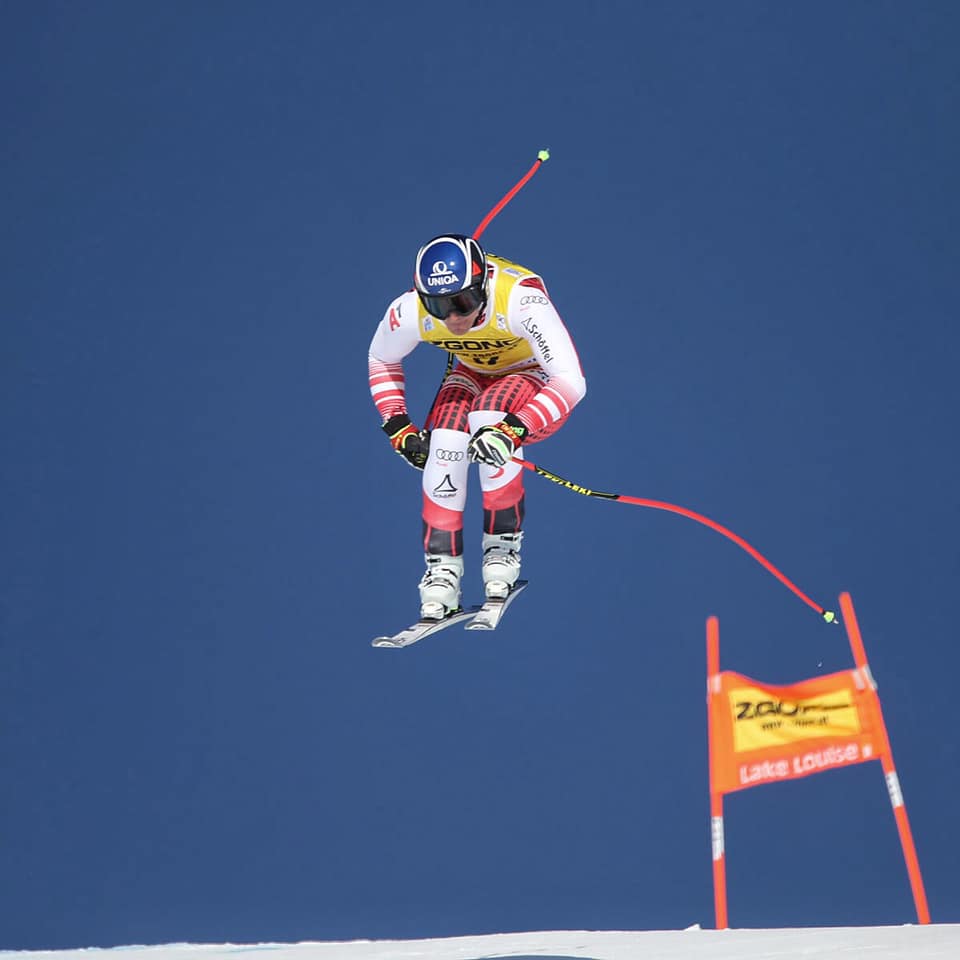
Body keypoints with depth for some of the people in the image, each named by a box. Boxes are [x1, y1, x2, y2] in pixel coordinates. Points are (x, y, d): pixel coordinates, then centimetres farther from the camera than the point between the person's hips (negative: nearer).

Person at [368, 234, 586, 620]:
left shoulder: (520, 298, -38)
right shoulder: (410, 312, -25)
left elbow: (571, 381, -40)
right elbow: (381, 361, -1)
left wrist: (515, 430, -52)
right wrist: (398, 428, -11)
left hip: (538, 374, -3)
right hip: (474, 372, 4)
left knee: (489, 419, -34)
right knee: (444, 443, -26)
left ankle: (503, 548, -18)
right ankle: (442, 570, -14)